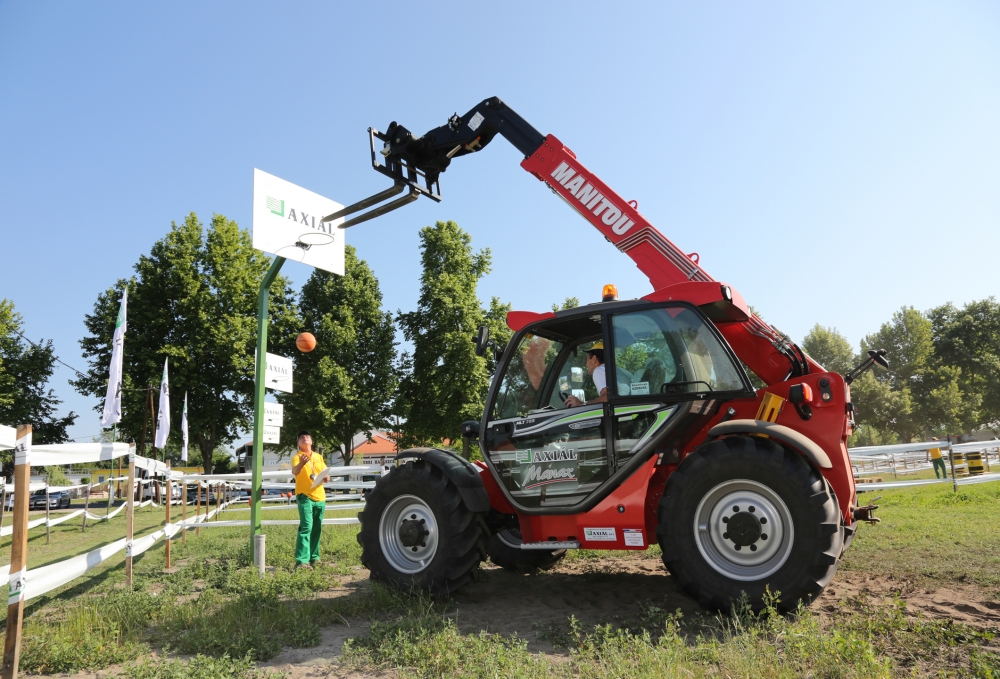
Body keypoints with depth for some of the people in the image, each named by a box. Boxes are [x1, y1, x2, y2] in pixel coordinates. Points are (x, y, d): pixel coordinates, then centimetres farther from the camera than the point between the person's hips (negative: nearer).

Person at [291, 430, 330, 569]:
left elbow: (326, 473, 19)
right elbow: (294, 472, -25)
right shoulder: (297, 457, -5)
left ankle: (314, 557, 23)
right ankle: (301, 560, -17)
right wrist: (301, 464, -47)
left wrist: (326, 477, -5)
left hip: (320, 497, 6)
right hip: (305, 497, -6)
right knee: (306, 527, -16)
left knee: (317, 529, 12)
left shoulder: (319, 457, 13)